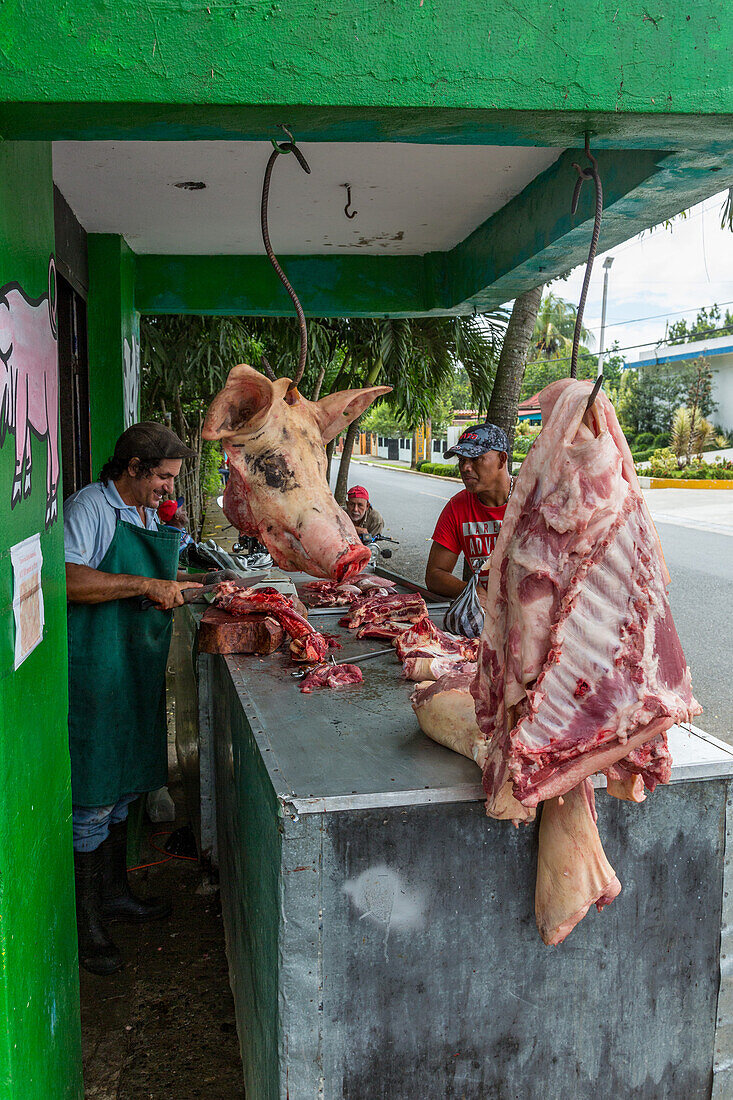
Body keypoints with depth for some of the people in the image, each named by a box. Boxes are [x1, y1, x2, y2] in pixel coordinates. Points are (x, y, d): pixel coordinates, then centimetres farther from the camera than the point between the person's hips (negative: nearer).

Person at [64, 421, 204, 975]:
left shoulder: (147, 515, 15)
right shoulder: (90, 507, -13)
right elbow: (68, 580, -27)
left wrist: (183, 581, 11)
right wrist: (146, 585, -27)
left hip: (138, 670, 9)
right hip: (95, 673, -9)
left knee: (122, 787, 19)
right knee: (92, 799, 1)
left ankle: (114, 892, 36)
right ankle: (86, 922, 16)